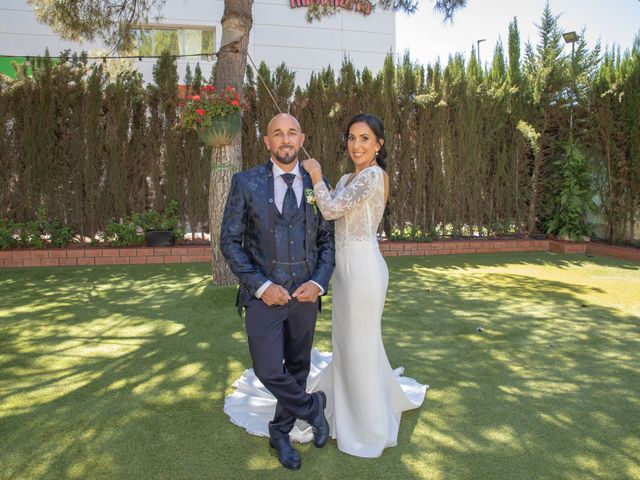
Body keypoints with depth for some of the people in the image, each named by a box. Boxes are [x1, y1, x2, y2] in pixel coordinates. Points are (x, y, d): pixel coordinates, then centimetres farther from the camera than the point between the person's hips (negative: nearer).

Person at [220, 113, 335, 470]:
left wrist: (320, 282, -9)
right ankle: (312, 406, 25)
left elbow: (328, 239, 7)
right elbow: (230, 240, -4)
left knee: (298, 367, 15)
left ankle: (281, 432, 40)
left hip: (305, 293, 3)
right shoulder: (246, 183, -3)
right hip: (263, 292, -2)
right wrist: (260, 285, -14)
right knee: (268, 370, -6)